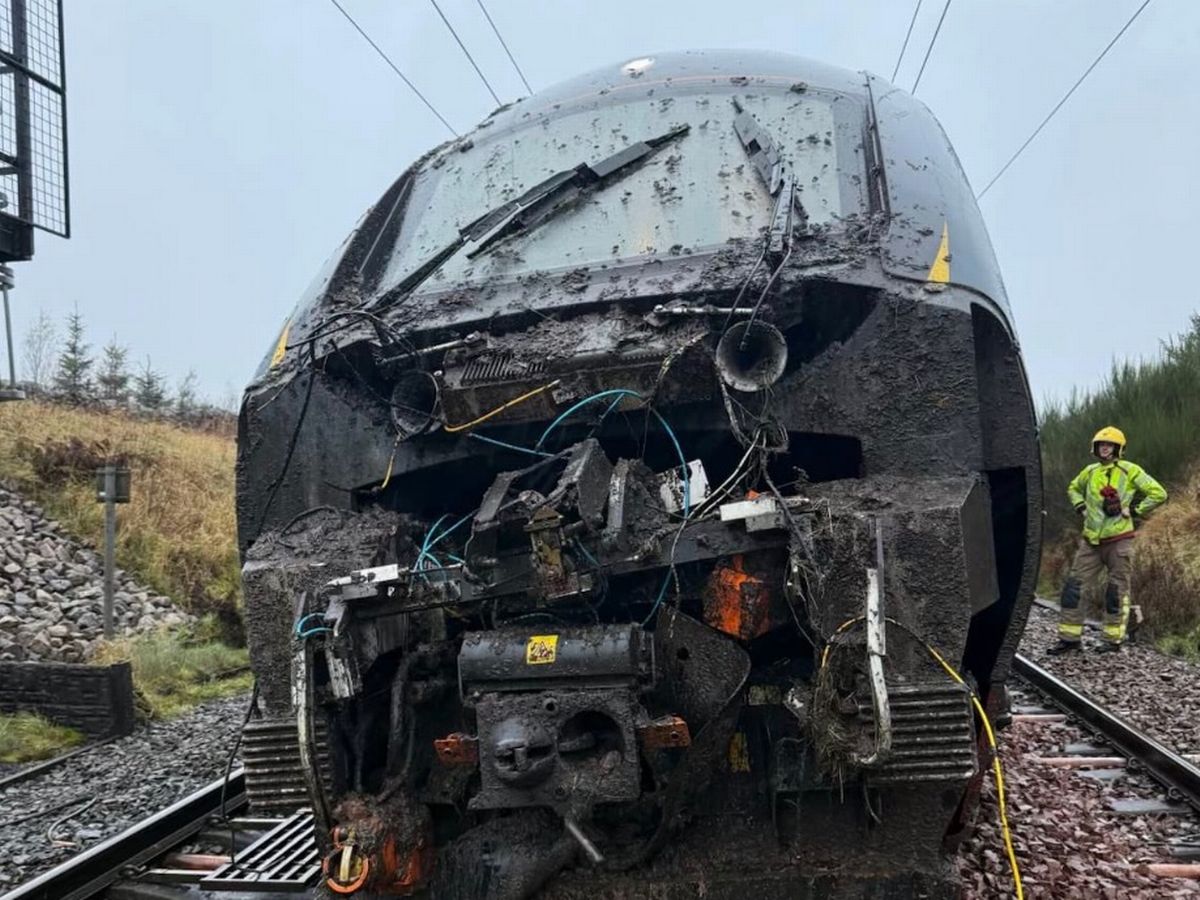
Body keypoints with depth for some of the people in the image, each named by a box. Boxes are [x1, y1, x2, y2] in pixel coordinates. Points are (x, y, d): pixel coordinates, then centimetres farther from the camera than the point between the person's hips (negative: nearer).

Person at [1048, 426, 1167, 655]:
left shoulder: (1130, 471, -5)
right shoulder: (1090, 471, 10)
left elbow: (1158, 494, -6)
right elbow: (1073, 488, 29)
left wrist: (1133, 511, -9)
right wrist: (1081, 508, 13)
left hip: (1118, 540, -5)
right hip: (1091, 541, 5)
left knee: (1117, 591, 3)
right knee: (1072, 586, 0)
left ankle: (1113, 639, 15)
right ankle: (1070, 637, 6)